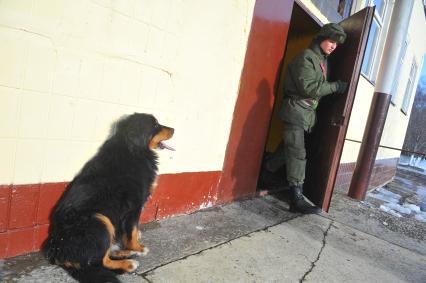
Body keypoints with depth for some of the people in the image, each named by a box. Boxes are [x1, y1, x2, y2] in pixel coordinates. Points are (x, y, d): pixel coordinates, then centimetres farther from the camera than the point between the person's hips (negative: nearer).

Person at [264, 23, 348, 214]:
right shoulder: (306, 57, -9)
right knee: (297, 154, -12)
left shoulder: (323, 61, 19)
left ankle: (264, 178, 29)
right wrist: (335, 86, -11)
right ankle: (297, 199, -11)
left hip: (308, 112, 9)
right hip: (296, 109, -9)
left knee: (288, 149, 13)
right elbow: (308, 87, -18)